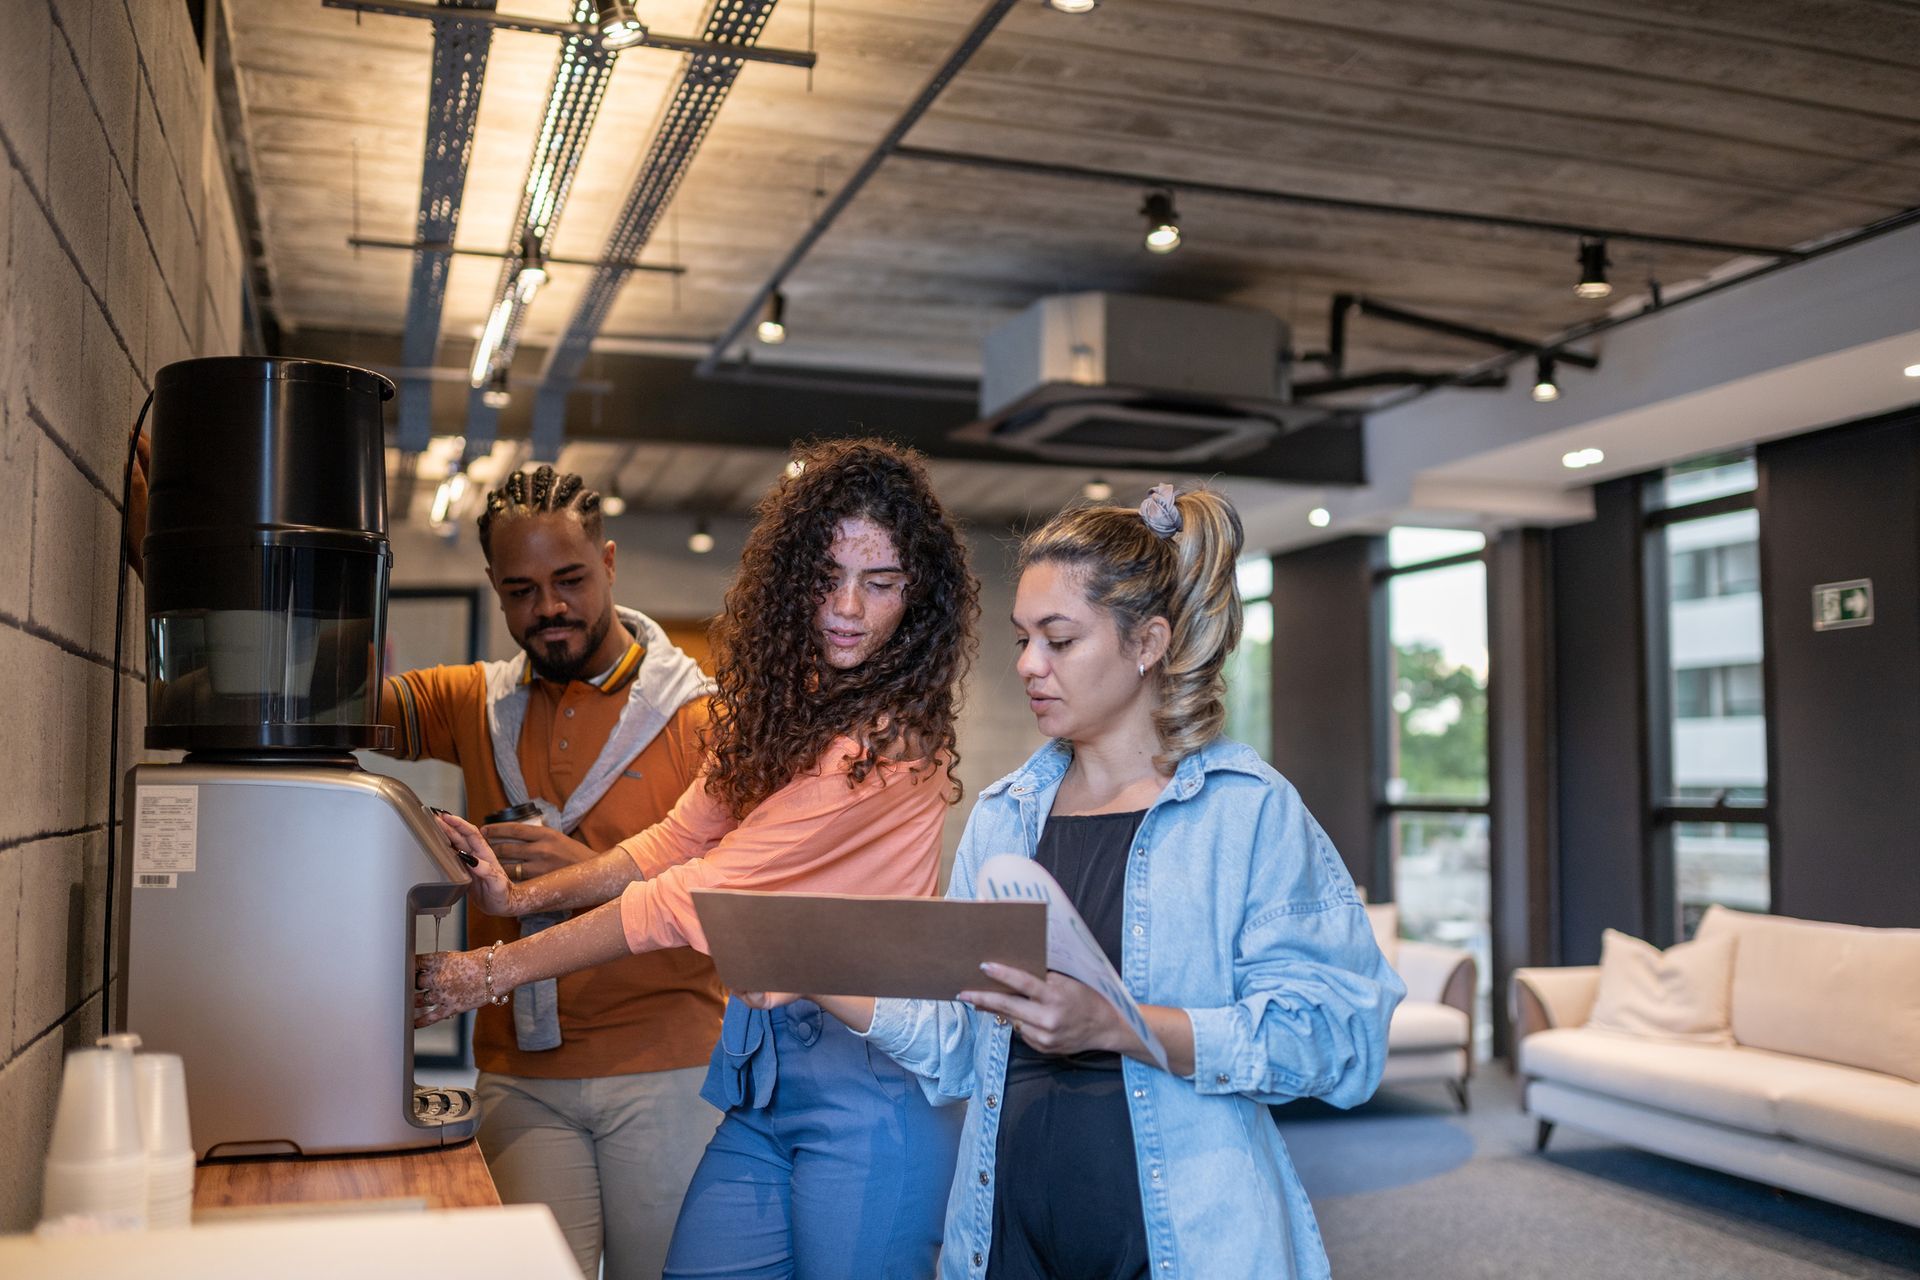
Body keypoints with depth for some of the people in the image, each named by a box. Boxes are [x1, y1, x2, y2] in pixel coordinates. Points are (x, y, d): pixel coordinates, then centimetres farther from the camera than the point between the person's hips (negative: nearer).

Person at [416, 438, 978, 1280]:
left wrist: (494, 972, -13)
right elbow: (679, 840, 12)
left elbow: (700, 893, -19)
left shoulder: (892, 735, -19)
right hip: (765, 1067, 8)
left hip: (869, 1079, -7)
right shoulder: (779, 699, 9)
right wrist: (522, 895, -1)